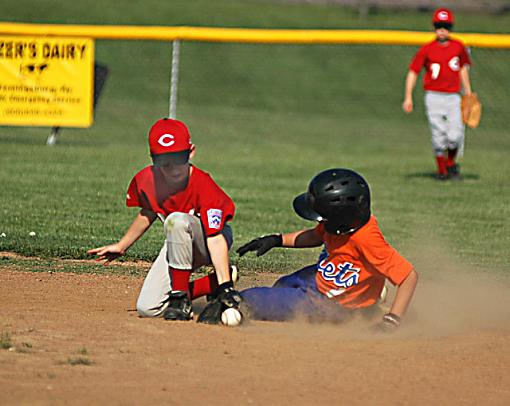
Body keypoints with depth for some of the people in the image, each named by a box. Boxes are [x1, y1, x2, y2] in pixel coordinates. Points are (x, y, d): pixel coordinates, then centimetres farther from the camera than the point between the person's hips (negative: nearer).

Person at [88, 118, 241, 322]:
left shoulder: (203, 185, -32)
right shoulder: (146, 180, -16)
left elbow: (215, 237, -39)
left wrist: (225, 286, -47)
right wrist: (121, 246, 16)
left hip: (208, 243, -6)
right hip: (178, 243, 6)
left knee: (177, 220, -38)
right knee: (147, 308, -5)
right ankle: (213, 283, 7)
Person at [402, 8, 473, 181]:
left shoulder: (458, 47, 6)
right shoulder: (427, 49, -3)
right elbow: (413, 72, -2)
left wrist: (468, 93, 21)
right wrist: (408, 98, -10)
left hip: (453, 97, 2)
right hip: (434, 97, -2)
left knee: (455, 137, -8)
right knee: (439, 136, -3)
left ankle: (451, 163, 19)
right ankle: (441, 170, 13)